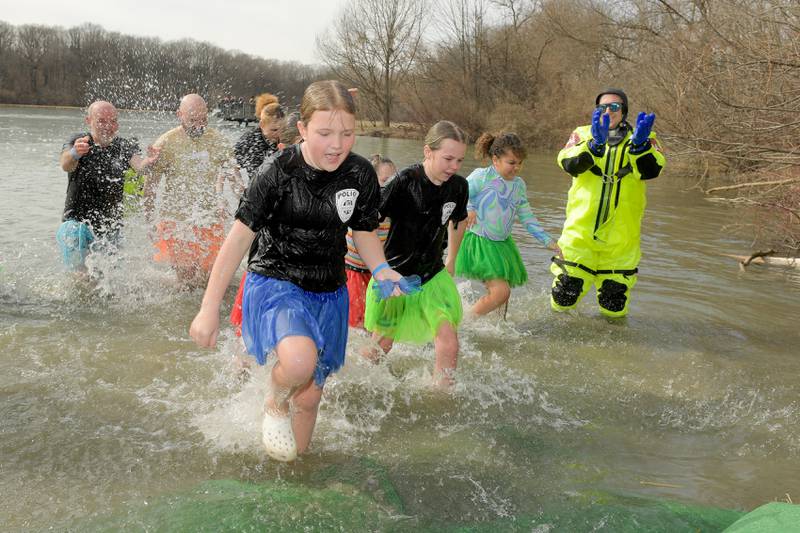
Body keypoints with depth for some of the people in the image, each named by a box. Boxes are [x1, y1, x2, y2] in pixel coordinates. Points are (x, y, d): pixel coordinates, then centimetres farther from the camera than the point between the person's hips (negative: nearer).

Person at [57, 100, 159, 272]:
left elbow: (137, 164, -21)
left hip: (110, 226, 2)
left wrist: (147, 162, -45)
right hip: (77, 221, -2)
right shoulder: (78, 141, -6)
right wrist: (74, 154, -51)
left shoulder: (124, 146, 0)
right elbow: (66, 165, -26)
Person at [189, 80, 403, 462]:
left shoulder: (361, 176, -7)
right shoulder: (278, 172, -19)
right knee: (299, 360, -34)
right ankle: (275, 403, 2)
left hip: (328, 294, 4)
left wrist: (380, 269, -13)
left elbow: (364, 233, 9)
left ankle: (294, 462, 40)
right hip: (274, 283, -4)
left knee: (309, 395, 11)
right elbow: (240, 237, -14)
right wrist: (209, 308, -13)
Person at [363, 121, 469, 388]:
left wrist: (451, 261, 21)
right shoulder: (405, 181, -23)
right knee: (381, 345, 13)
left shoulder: (458, 186, -7)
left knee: (449, 344, -11)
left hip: (433, 276, 4)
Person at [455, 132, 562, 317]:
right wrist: (467, 209, -32)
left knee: (503, 294, 10)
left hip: (502, 244, 7)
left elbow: (527, 218, 14)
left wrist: (548, 241, 9)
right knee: (501, 290, -17)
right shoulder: (481, 177, -13)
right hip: (480, 242, -7)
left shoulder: (519, 185, 7)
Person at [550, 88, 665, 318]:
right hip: (581, 230, 0)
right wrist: (595, 143, -29)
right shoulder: (583, 134, 6)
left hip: (621, 236, 1)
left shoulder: (644, 140, 6)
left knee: (614, 306, 11)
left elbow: (651, 170, -13)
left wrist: (639, 144, -30)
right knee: (565, 296, 2)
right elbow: (570, 165, -14)